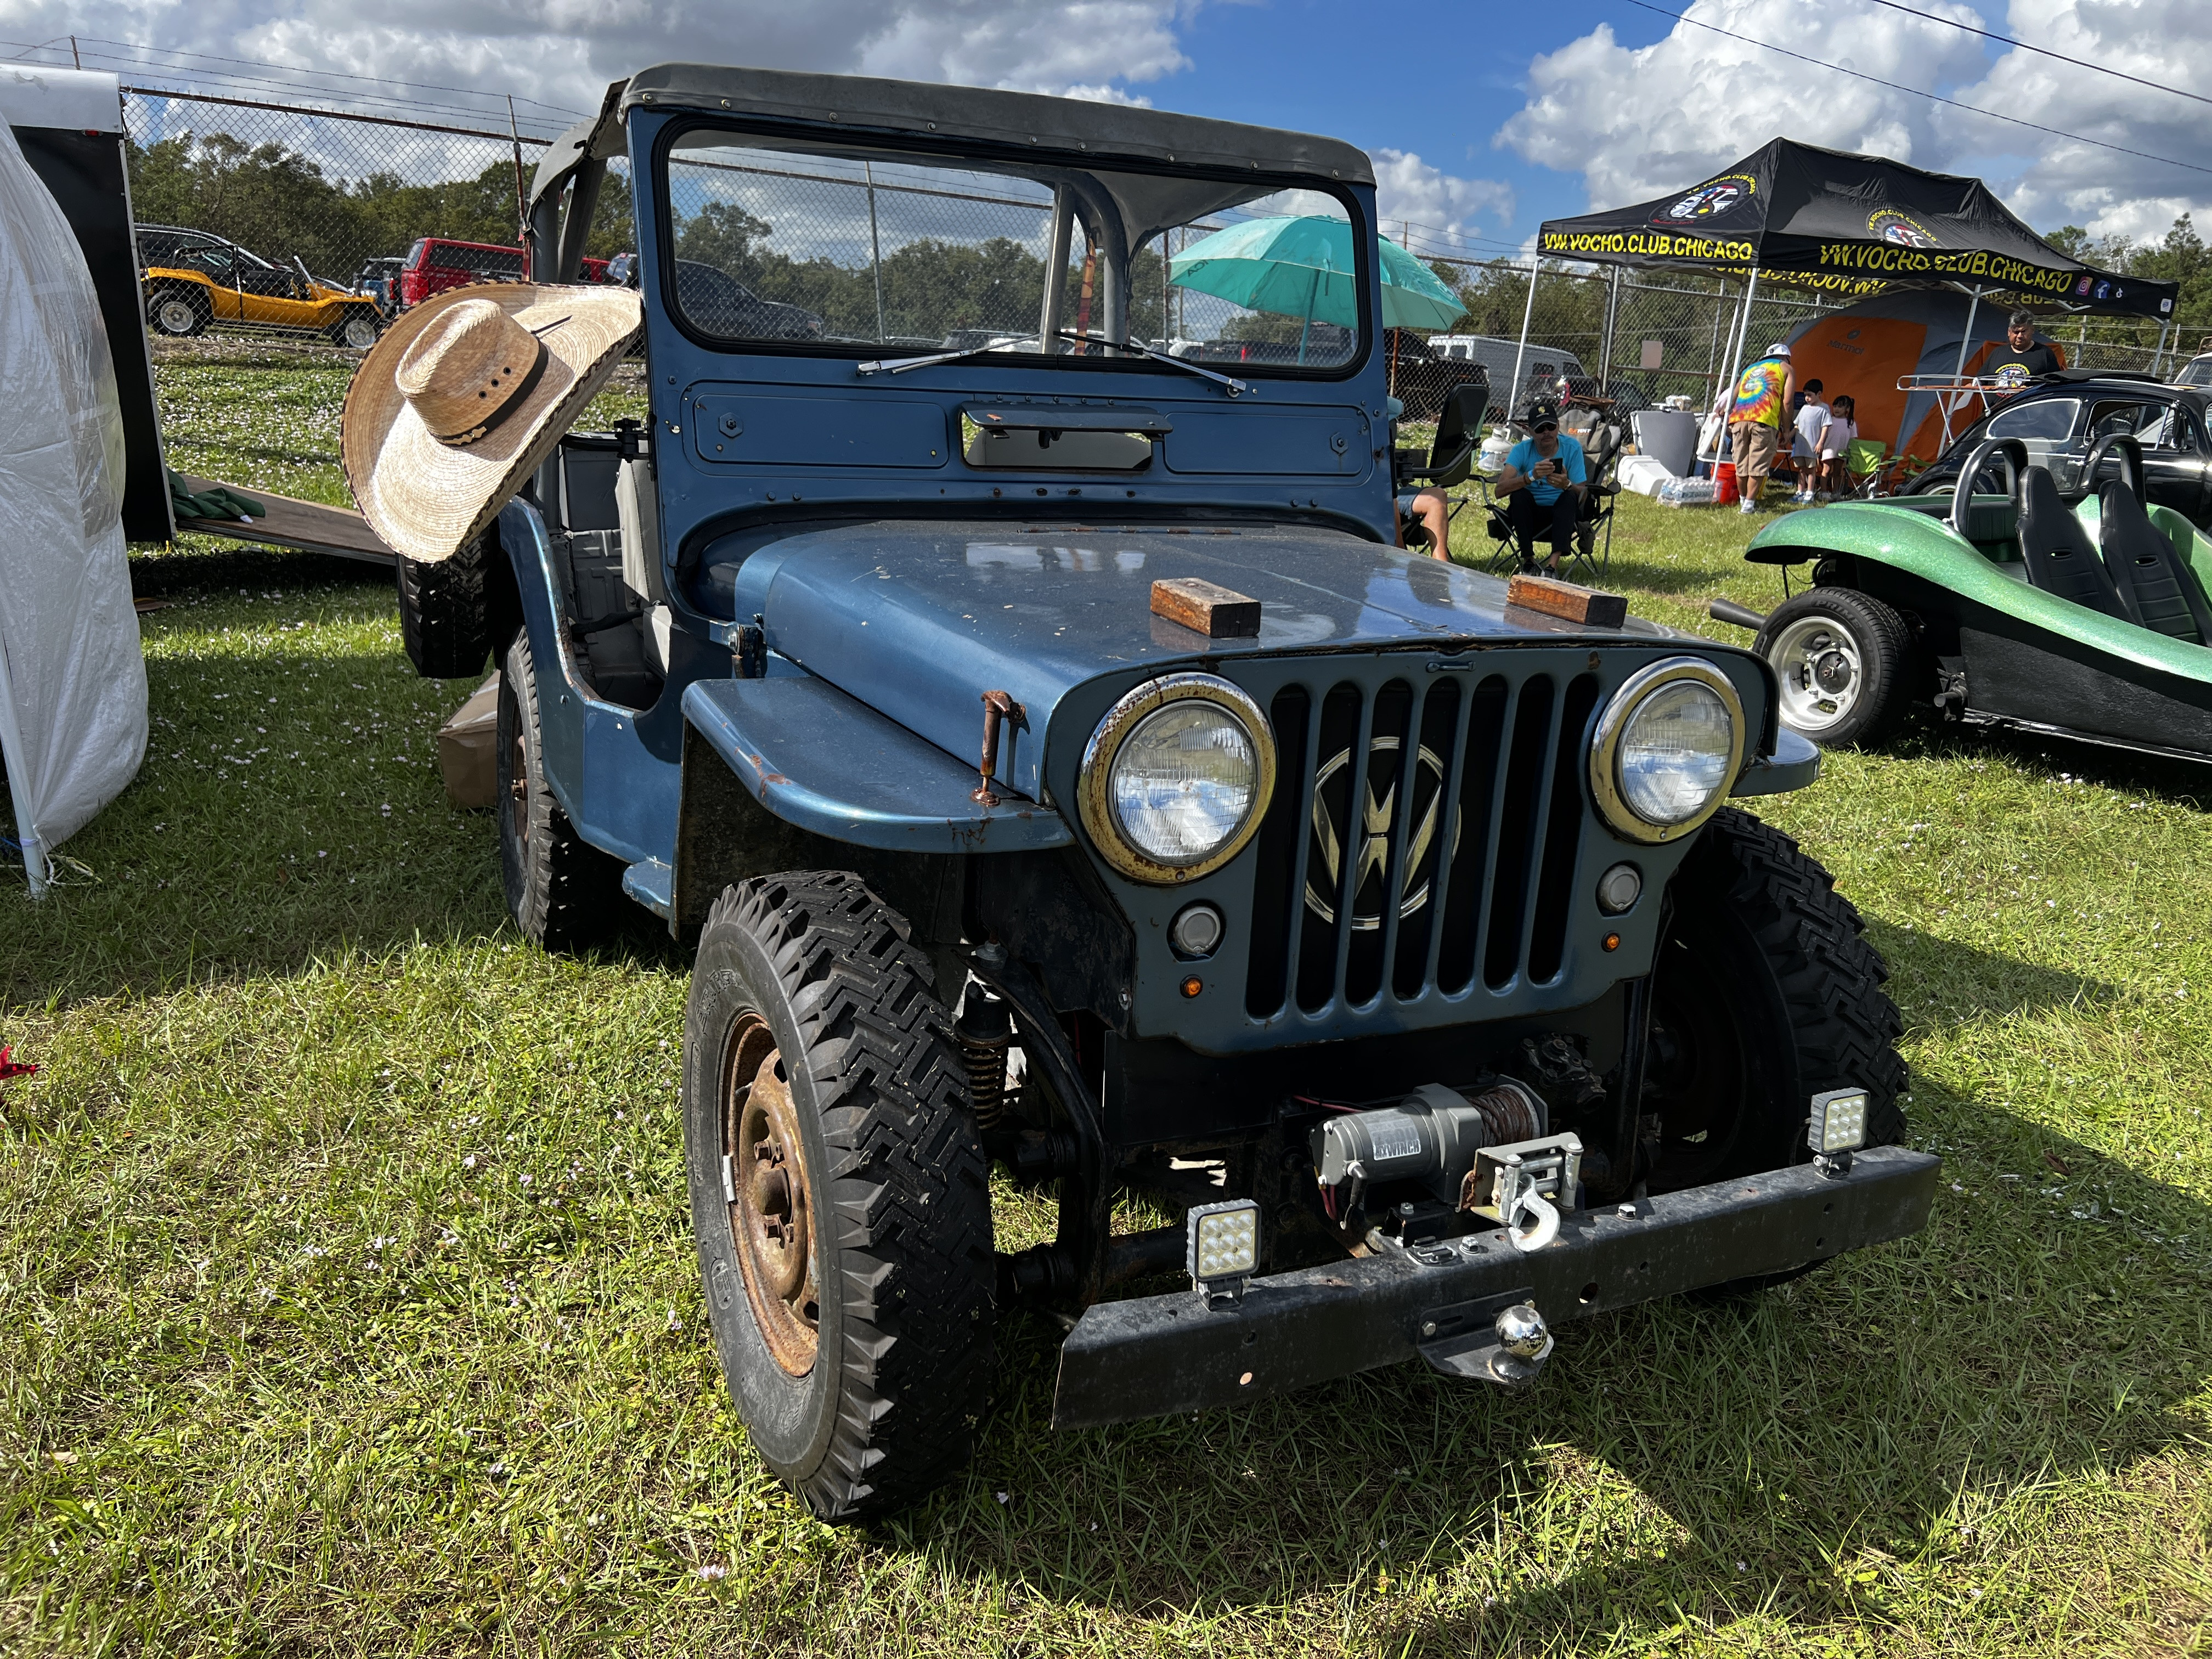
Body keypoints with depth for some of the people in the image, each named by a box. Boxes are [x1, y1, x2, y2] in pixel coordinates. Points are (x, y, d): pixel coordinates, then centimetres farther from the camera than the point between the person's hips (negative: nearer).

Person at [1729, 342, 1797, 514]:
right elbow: (1787, 402, 5)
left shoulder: (1750, 369, 32)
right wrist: (1784, 431, 9)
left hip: (1738, 419, 4)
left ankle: (1745, 503, 21)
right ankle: (1749, 505, -5)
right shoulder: (1786, 369, 19)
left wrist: (1729, 423, 28)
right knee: (1758, 466, -1)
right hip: (1764, 420, -4)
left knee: (1741, 466, 11)